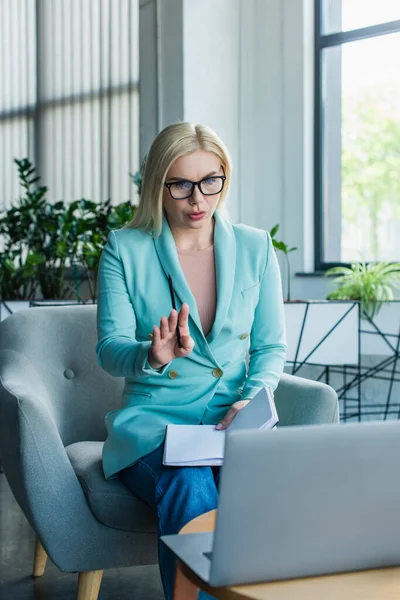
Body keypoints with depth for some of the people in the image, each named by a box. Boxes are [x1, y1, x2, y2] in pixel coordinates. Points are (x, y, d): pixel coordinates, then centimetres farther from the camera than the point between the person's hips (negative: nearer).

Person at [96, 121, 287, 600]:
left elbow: (271, 348, 12)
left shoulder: (256, 248, 10)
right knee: (189, 485, -34)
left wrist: (249, 401, -9)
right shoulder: (125, 250, 4)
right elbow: (110, 350, -4)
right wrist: (153, 356, -27)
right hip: (153, 421, -1)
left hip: (232, 420, 2)